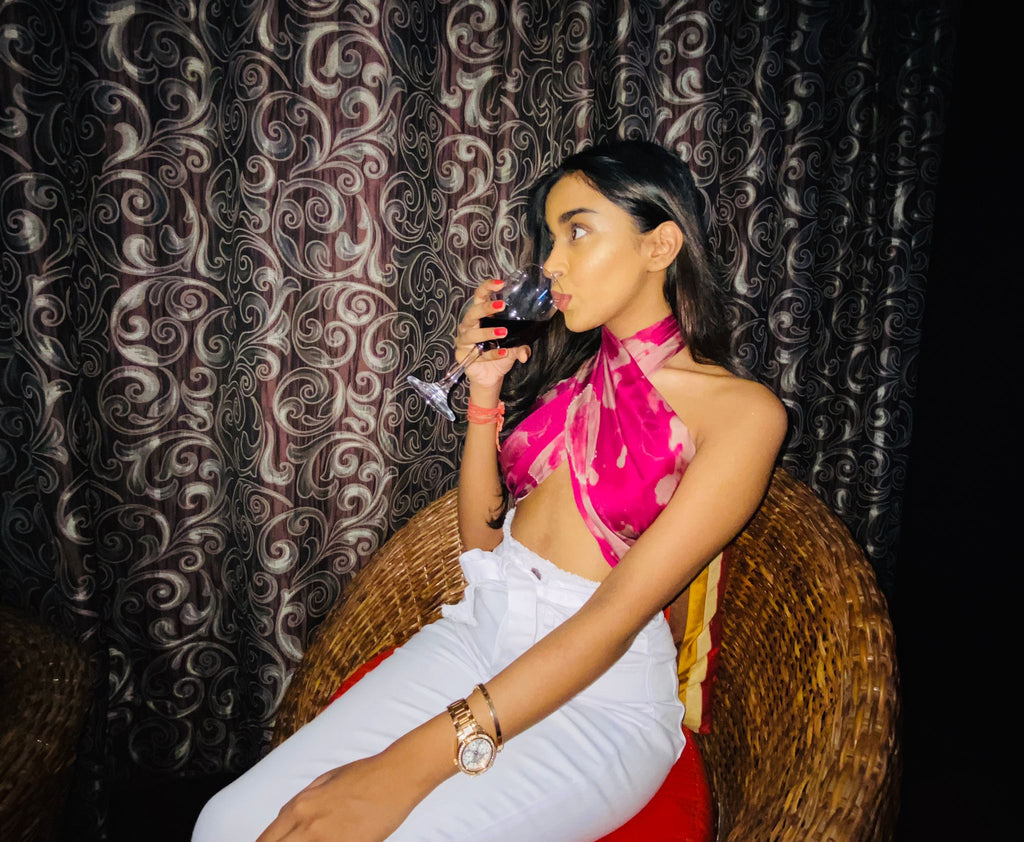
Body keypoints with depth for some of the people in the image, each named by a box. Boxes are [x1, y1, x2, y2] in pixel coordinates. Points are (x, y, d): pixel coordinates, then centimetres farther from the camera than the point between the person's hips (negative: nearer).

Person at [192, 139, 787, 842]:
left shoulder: (743, 411, -9)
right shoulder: (566, 364, 10)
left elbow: (618, 613, -18)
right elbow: (480, 536, 12)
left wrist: (419, 759, -23)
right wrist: (485, 390, -1)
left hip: (604, 686, -4)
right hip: (478, 632, 5)